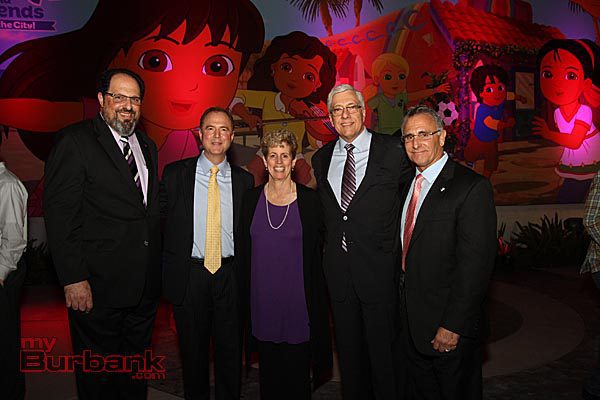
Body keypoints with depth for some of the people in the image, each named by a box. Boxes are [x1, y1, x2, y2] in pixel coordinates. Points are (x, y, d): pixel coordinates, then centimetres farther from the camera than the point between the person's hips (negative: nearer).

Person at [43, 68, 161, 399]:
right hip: (98, 287, -6)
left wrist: (155, 270, 10)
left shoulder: (146, 146, 13)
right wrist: (73, 279, -18)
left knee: (136, 372, 20)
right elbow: (60, 216, -14)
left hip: (144, 286, 6)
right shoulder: (75, 142, -9)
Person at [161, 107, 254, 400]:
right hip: (189, 274, -1)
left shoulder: (244, 179, 4)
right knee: (192, 351, 14)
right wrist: (166, 271, -1)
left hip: (230, 276, 1)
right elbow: (160, 221, 2)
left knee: (230, 351, 12)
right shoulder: (175, 174, 0)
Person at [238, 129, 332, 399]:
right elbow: (245, 251, 9)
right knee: (268, 369, 15)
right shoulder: (252, 199, 3)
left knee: (297, 371, 7)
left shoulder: (310, 200, -4)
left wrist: (318, 303, -4)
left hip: (297, 297, -2)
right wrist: (246, 297, 7)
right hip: (262, 297, 3)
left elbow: (317, 253, -1)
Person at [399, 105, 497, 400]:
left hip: (452, 327, -7)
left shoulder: (472, 187, -17)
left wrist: (452, 326, -20)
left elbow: (475, 264, -20)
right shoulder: (409, 184, 8)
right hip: (412, 322, 7)